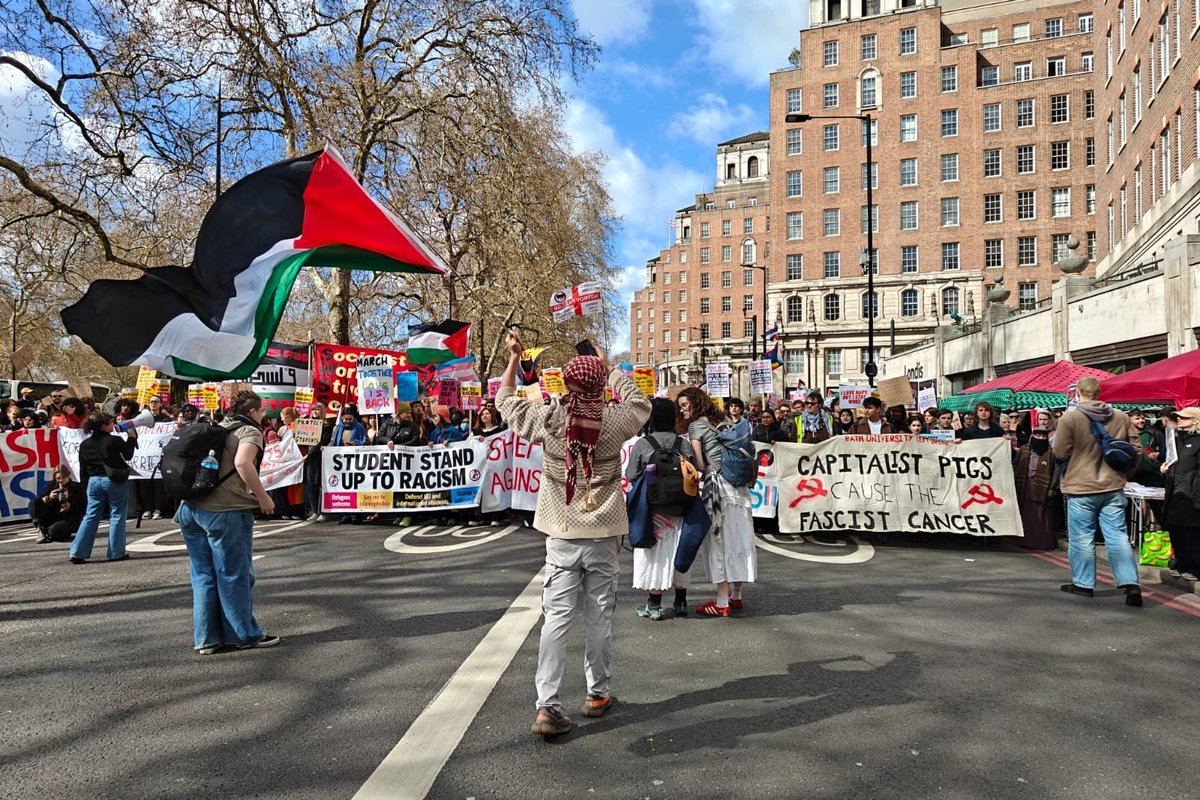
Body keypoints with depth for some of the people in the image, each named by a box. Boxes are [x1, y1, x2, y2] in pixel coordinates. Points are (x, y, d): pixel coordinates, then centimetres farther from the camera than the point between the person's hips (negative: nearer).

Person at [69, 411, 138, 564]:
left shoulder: (84, 445, 4)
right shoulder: (115, 441, -13)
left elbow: (83, 470, 9)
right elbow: (128, 455, 3)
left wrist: (87, 483, 20)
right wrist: (132, 437, 12)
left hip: (94, 481, 5)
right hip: (114, 481, -5)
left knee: (90, 517, 11)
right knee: (117, 516, 4)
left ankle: (77, 552, 7)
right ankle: (116, 553, 7)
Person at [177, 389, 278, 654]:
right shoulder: (250, 431, -3)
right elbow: (242, 462, -22)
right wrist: (263, 498, -14)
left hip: (191, 509, 7)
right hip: (225, 512, -7)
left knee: (203, 576, 13)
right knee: (235, 576, 4)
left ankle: (206, 638, 18)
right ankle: (246, 635, 14)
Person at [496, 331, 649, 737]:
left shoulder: (549, 420, -8)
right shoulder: (614, 421, -8)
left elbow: (506, 402, 10)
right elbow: (639, 402, 15)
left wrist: (514, 358, 18)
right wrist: (609, 367, 22)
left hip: (561, 536, 0)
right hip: (603, 536, 0)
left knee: (556, 619, 2)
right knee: (599, 618, 12)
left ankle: (547, 706, -2)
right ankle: (598, 693, 26)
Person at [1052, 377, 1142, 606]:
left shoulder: (1069, 418, -12)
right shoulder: (1121, 417, 3)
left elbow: (1060, 453, -10)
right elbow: (1134, 448, 9)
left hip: (1081, 487, -4)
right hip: (1113, 487, 4)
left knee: (1082, 537, 5)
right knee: (1118, 536, 6)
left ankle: (1083, 583, 14)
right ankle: (1131, 583, 1)